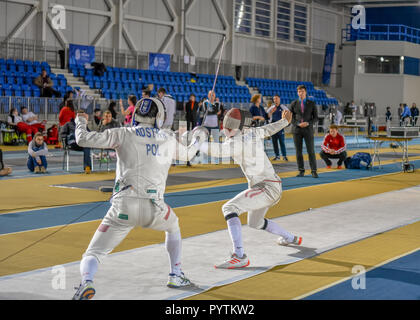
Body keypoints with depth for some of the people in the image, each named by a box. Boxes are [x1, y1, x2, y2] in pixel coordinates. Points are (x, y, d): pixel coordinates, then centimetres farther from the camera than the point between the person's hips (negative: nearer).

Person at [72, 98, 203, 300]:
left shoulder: (123, 134, 7)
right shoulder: (169, 139, 16)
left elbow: (83, 140, 3)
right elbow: (186, 155, 38)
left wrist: (81, 122, 25)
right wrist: (198, 139, 59)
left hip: (124, 206, -2)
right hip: (153, 207, 2)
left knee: (93, 254, 3)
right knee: (173, 227, 37)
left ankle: (86, 282, -29)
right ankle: (176, 276, 37)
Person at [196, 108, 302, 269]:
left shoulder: (240, 140, -20)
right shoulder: (252, 132, 4)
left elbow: (218, 150, -34)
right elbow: (269, 129, 22)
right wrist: (285, 121, 39)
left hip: (266, 188, -10)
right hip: (271, 187, 10)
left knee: (229, 208, -24)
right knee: (255, 223, 32)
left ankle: (239, 257, -33)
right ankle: (291, 238, 52)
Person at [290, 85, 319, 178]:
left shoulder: (312, 104, 3)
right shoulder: (294, 104, 4)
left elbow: (315, 117, 4)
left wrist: (308, 123, -14)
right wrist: (298, 124, -12)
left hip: (308, 130, -1)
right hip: (297, 130, 1)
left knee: (311, 151, -5)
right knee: (298, 151, 2)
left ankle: (314, 171, 0)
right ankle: (301, 171, 11)